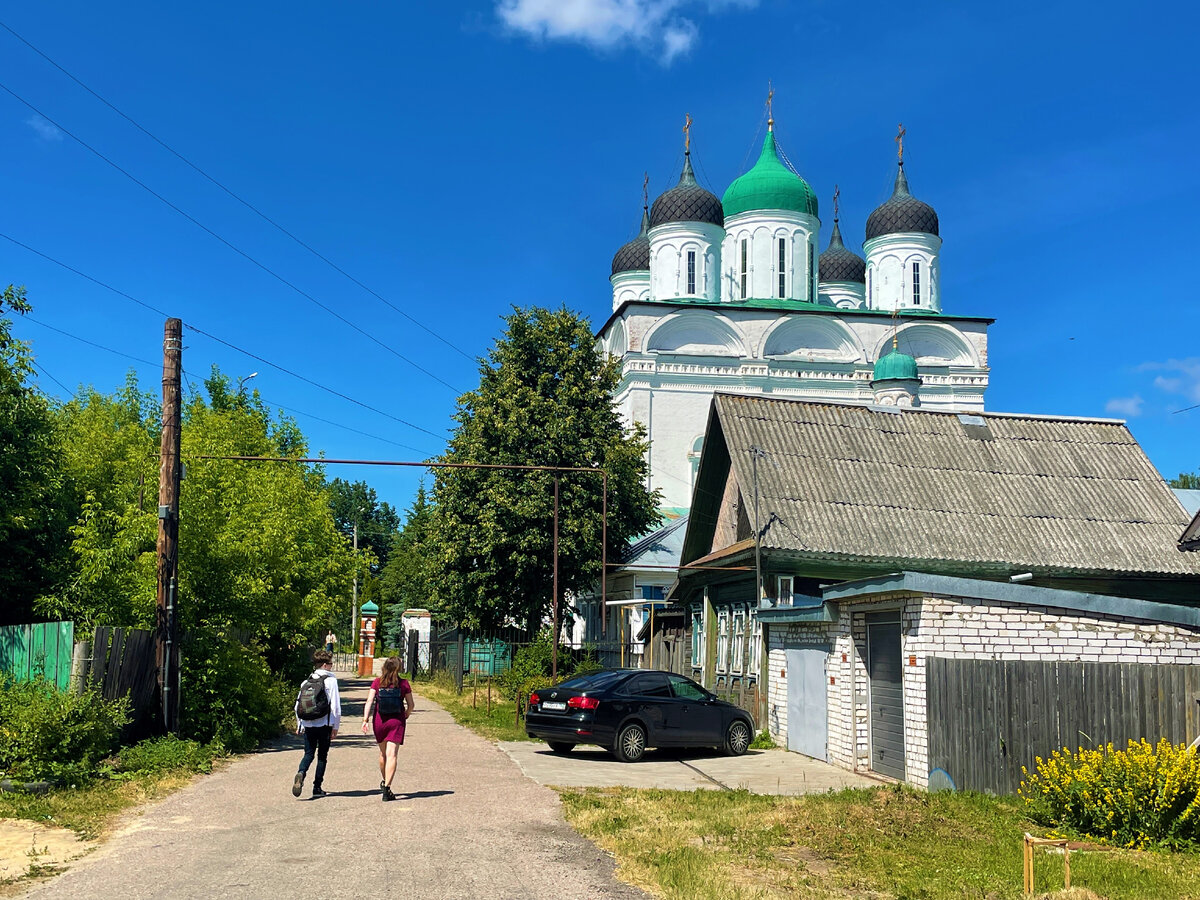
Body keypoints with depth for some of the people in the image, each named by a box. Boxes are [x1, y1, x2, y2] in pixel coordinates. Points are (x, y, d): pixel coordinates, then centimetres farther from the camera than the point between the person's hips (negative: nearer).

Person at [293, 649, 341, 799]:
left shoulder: (306, 681, 8)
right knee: (322, 755, 8)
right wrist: (335, 727, 0)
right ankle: (317, 788, 10)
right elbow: (336, 706, -8)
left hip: (308, 724, 4)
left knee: (309, 754, 10)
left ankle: (301, 773, -20)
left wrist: (299, 725, 19)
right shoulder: (331, 680, -6)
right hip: (324, 724, -4)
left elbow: (298, 704, 10)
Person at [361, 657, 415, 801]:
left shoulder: (377, 682, -1)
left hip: (379, 721, 2)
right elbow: (410, 704, 2)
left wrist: (365, 719, -12)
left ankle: (384, 781, 38)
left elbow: (369, 700, -9)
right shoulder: (404, 684, -3)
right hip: (396, 722, -2)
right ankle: (387, 787, -18)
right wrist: (405, 716, 20)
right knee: (392, 754, -6)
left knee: (383, 753, 20)